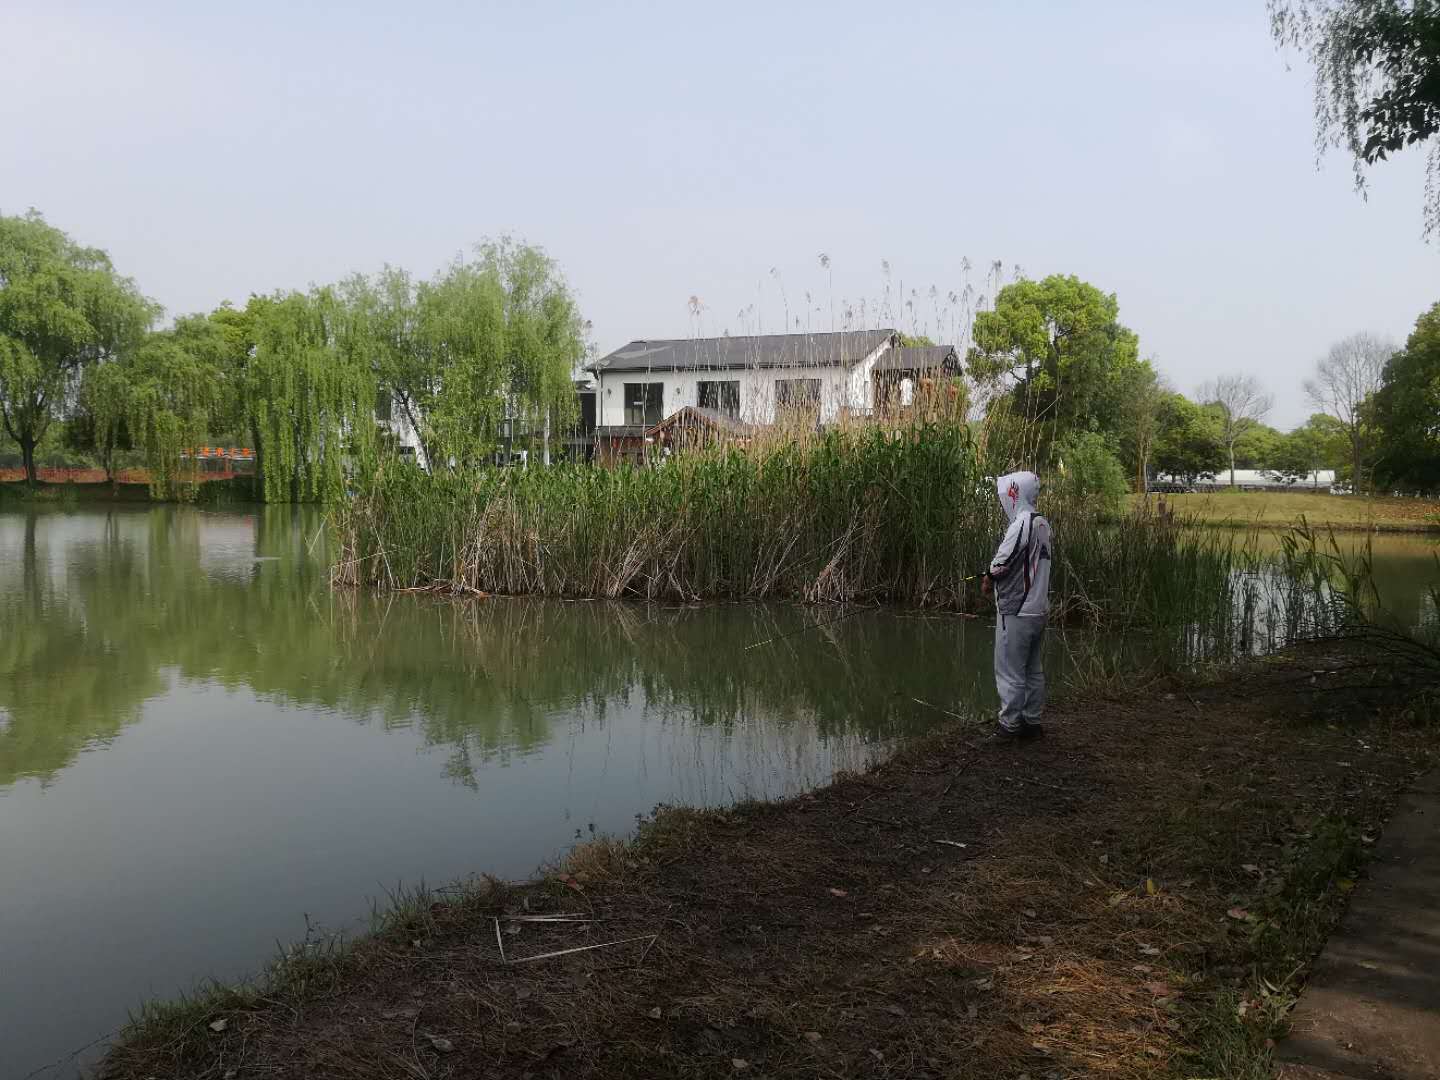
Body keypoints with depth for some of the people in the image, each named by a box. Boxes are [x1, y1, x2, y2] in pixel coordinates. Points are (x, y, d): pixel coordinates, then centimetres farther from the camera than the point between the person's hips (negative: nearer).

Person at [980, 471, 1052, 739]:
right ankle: (1032, 721, 21)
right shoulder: (1042, 524, 8)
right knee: (1034, 669, 14)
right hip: (1039, 608, 9)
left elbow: (1001, 562, -19)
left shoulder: (1022, 524, -18)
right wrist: (994, 576, 8)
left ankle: (1011, 725, 5)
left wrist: (989, 579, 2)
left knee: (1010, 671, 0)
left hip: (1016, 611, -8)